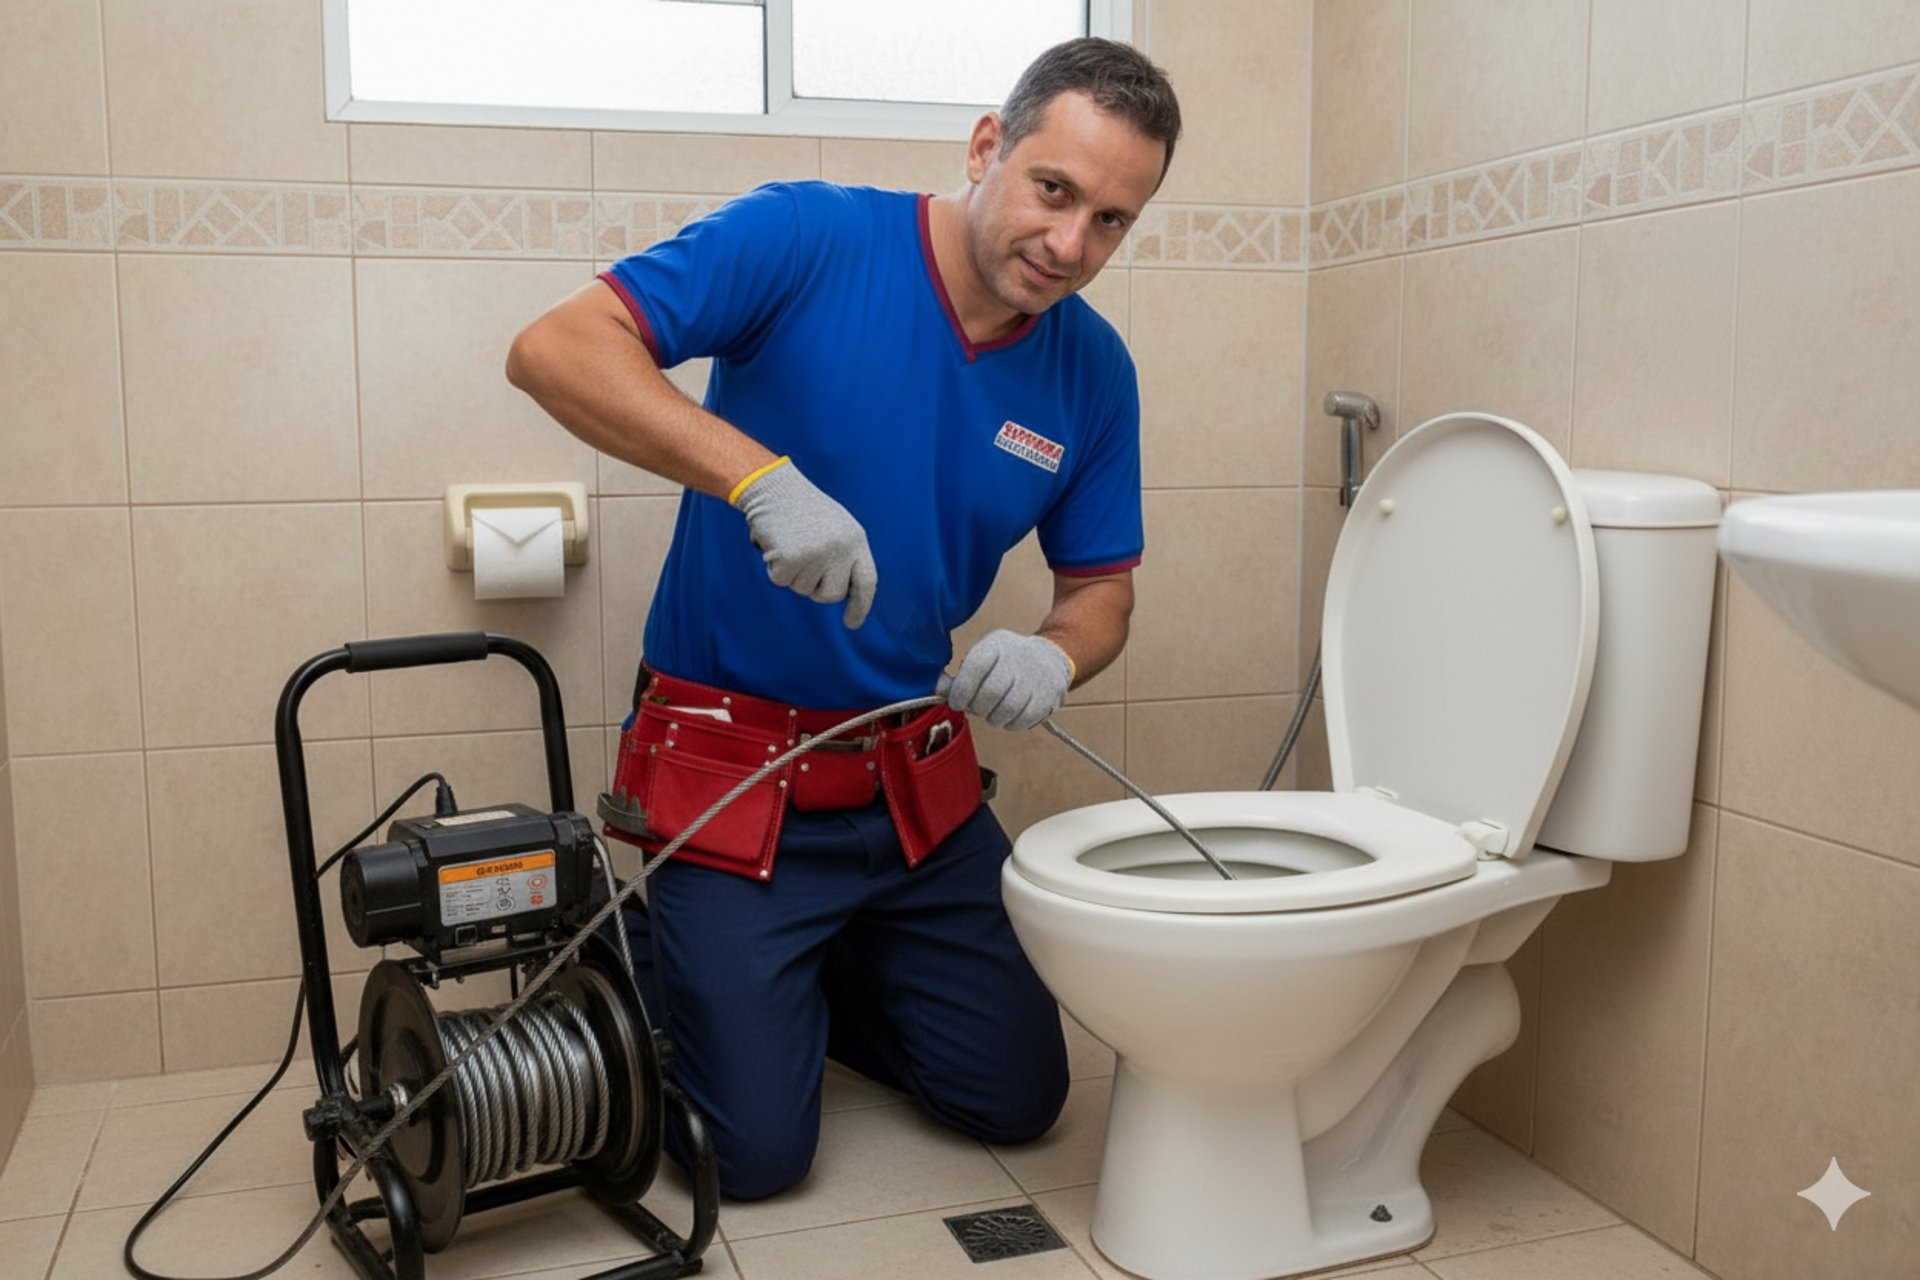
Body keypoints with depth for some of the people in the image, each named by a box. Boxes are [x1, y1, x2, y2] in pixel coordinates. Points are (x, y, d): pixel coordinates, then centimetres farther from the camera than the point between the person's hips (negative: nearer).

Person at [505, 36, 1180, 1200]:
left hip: (921, 784, 6)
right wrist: (760, 475, -38)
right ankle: (651, 971, 27)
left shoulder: (1094, 372, -2)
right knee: (757, 1151, -2)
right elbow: (555, 347, -25)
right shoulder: (806, 239, -17)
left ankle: (798, 977, 34)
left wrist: (1052, 657, -20)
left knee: (1017, 1099, 13)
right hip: (731, 773, -5)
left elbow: (1101, 590, 4)